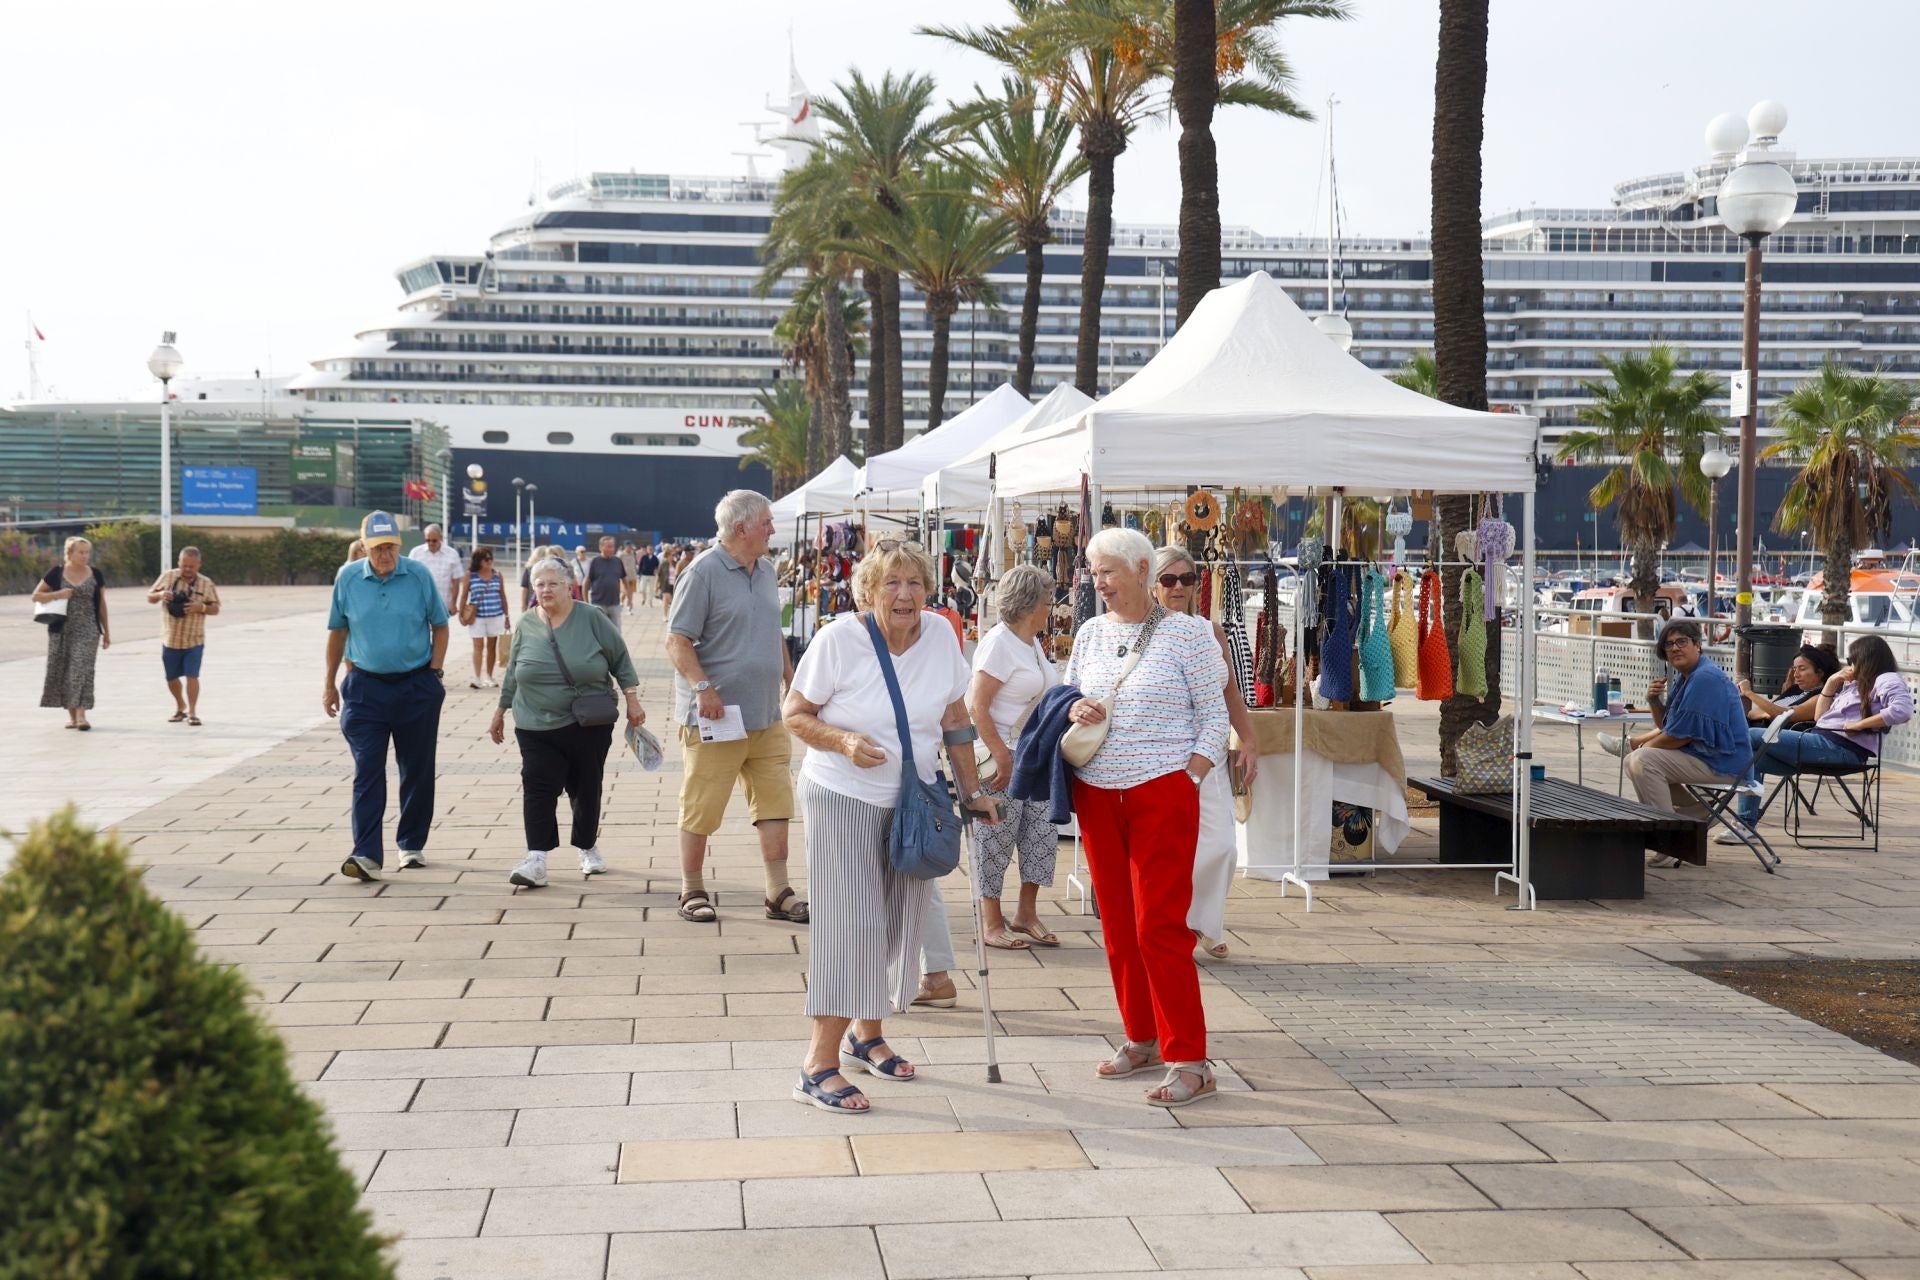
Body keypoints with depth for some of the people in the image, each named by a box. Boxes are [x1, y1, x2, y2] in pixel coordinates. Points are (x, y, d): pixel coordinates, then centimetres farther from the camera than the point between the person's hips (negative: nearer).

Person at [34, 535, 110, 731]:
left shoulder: (96, 575, 4)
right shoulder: (57, 573, 0)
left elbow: (101, 604, 11)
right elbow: (36, 596, 5)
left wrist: (106, 631, 12)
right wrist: (57, 594, -13)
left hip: (87, 630, -1)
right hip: (61, 630, 1)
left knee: (82, 670, -11)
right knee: (62, 671, 3)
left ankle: (81, 715, -17)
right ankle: (71, 714, 13)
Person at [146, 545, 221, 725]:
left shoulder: (206, 584, -1)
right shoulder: (167, 577, 1)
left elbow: (215, 608, 3)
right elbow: (150, 597, 8)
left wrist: (202, 607, -18)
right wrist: (160, 595, -15)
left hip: (194, 640, -2)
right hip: (170, 639, 2)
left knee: (191, 676, -10)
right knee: (171, 678, 12)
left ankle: (192, 712, -3)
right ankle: (180, 707, 33)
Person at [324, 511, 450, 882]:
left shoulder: (419, 575, -4)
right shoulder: (348, 578, 0)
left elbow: (440, 626, 5)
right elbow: (337, 632, 10)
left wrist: (434, 674, -2)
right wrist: (330, 685, 10)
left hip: (417, 687, 0)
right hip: (366, 687, 0)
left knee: (417, 770, 9)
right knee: (367, 772, -8)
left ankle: (412, 844, 25)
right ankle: (367, 855, -13)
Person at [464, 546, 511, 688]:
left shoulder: (497, 575, 6)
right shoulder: (470, 575, 0)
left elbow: (502, 596, 11)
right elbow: (464, 595, 4)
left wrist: (507, 616, 11)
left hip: (496, 616, 2)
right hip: (477, 616, -2)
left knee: (492, 646, 7)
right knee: (478, 646, -6)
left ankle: (489, 677, 16)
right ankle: (477, 678, -10)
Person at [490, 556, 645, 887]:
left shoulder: (592, 619, -3)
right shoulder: (525, 625, 4)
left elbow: (621, 661, 2)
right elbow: (512, 674, 14)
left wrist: (632, 700, -3)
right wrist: (500, 713, 17)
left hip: (589, 727, -1)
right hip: (537, 729, 1)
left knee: (586, 790, 8)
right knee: (538, 790, -10)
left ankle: (588, 848, 28)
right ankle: (536, 861, -14)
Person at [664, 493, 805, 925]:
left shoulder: (766, 570, 13)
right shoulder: (703, 573, -11)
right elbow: (677, 641, -13)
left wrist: (791, 679, 22)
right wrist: (702, 687, -24)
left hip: (767, 715, 7)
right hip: (716, 717, -7)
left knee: (775, 801, 6)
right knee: (701, 808, 2)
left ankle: (778, 893, 11)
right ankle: (692, 892, 14)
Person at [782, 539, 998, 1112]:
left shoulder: (940, 634, -3)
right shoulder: (838, 639, -15)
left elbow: (955, 719, 8)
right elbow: (795, 713, -8)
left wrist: (973, 791, 8)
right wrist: (843, 741, -26)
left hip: (911, 801, 5)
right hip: (843, 799, -5)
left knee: (898, 924, 11)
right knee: (851, 924, -10)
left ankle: (867, 1035, 31)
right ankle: (819, 1066, -5)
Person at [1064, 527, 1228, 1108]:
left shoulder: (1187, 632, -4)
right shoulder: (1090, 633, 10)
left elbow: (1213, 719, -2)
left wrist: (1189, 783, -11)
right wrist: (1073, 710, -3)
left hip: (1162, 793, -6)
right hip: (1096, 793, 6)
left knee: (1159, 925, -10)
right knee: (1117, 924, 9)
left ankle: (1190, 1062, -6)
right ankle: (1142, 1038, 23)